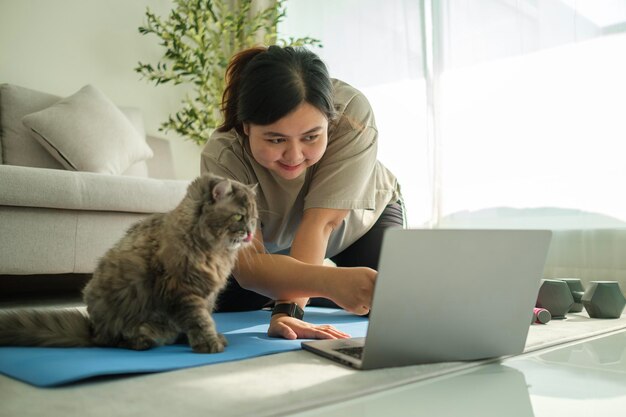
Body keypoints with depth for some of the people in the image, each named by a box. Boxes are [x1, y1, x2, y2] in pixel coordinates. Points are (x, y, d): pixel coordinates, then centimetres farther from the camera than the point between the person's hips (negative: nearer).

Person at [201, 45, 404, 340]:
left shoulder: (353, 114, -39)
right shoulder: (222, 158, -37)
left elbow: (321, 222, -41)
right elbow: (247, 263, -47)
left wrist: (289, 307, -49)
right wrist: (329, 281, -65)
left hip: (364, 218, -1)